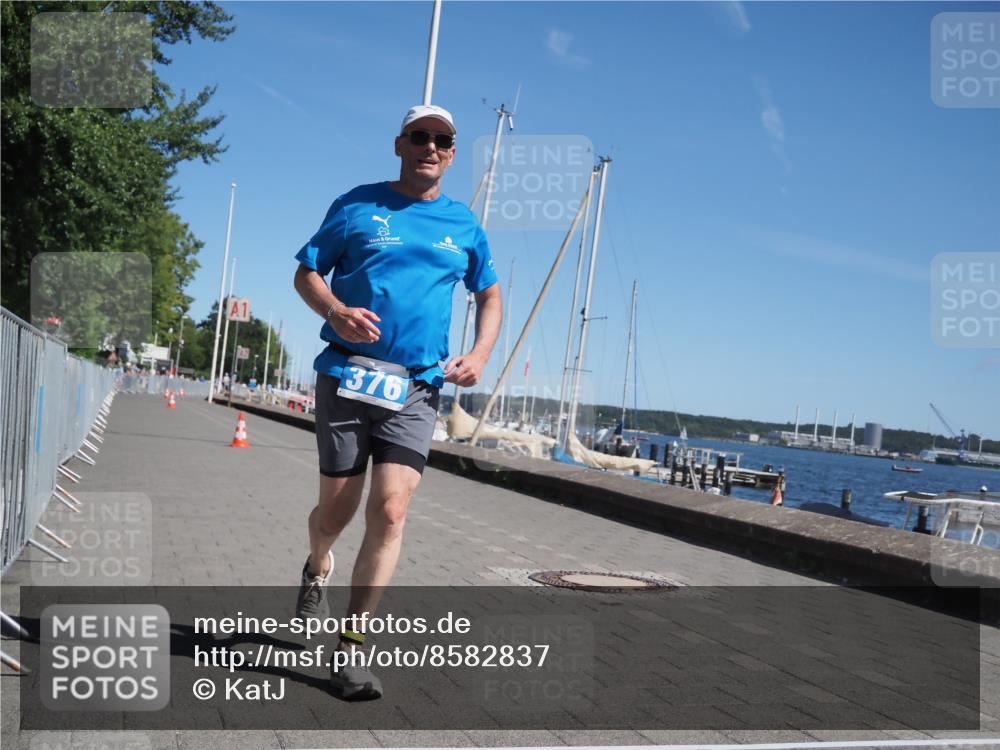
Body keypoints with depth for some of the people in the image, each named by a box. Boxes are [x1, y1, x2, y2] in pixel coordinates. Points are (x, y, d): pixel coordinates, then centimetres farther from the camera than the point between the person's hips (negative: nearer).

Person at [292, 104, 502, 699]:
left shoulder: (464, 225, 13)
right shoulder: (357, 205, 6)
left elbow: (490, 294, 22)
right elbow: (306, 272, 6)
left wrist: (480, 354, 4)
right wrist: (336, 310, -16)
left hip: (417, 387, 1)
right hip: (347, 374, -1)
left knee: (391, 511, -11)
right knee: (338, 508, 5)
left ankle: (352, 647, -2)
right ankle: (318, 567, 42)